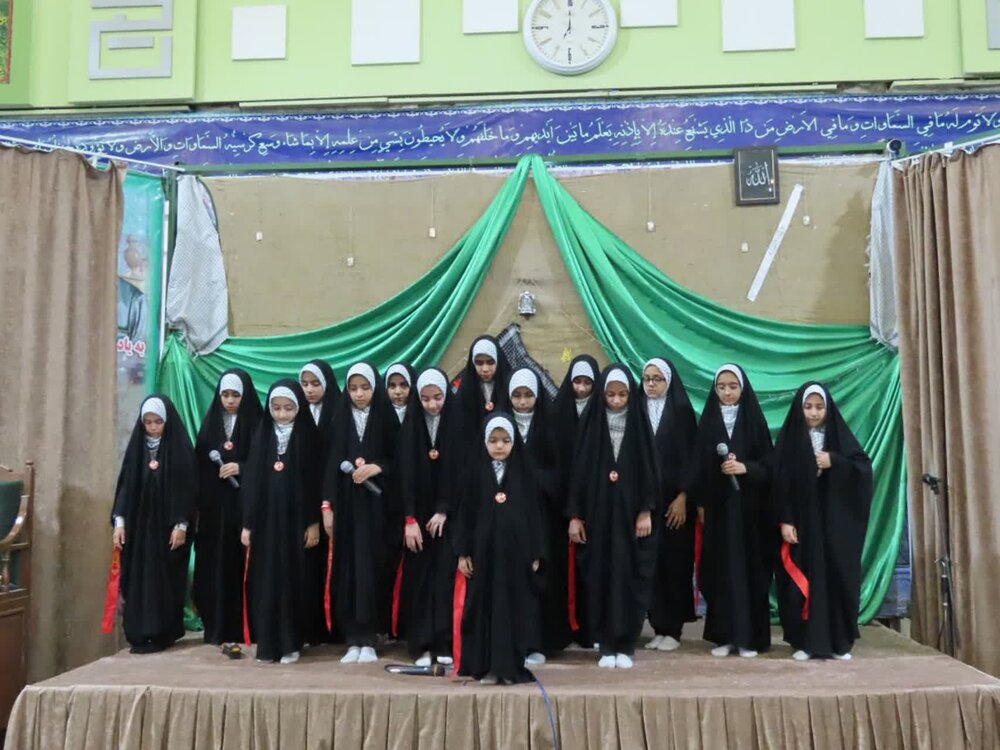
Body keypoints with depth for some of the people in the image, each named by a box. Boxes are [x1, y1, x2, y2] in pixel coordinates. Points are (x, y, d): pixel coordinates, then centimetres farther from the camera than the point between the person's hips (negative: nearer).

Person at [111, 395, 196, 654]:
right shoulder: (136, 446, 6)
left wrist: (181, 525, -13)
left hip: (167, 526, -4)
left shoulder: (180, 447, -6)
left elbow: (187, 488, -8)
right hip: (138, 525, 4)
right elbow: (125, 484, 6)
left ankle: (161, 634, 6)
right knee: (137, 579, 3)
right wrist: (119, 521, -2)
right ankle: (140, 634, 10)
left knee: (164, 580, -1)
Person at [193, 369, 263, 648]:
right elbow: (198, 464, 9)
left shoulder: (256, 423, 0)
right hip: (213, 505, 3)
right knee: (214, 566, 2)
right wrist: (197, 504, 4)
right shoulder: (210, 422, 10)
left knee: (241, 565, -4)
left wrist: (241, 468, -18)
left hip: (244, 504, -3)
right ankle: (217, 629, 11)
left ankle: (242, 629, 2)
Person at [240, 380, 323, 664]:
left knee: (293, 580, 2)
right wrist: (247, 523, 0)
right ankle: (267, 644, 13)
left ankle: (291, 643, 12)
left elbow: (316, 480, -3)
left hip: (296, 519, -2)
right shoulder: (262, 436, 5)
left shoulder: (307, 437, -2)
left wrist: (314, 522, -7)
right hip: (265, 519, 2)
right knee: (265, 581, 4)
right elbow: (250, 481, 4)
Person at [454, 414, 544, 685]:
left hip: (516, 551, 0)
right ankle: (487, 667, 11)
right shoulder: (476, 473, 2)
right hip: (484, 550, 0)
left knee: (514, 607, 3)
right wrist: (463, 552, -2)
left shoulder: (524, 474, 3)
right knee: (485, 606, 4)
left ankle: (510, 666, 11)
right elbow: (465, 513, 2)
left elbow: (534, 514, 3)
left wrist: (535, 554, 0)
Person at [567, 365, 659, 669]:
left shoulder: (639, 423, 0)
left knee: (629, 578, 1)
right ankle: (606, 645, 13)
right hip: (597, 512, 1)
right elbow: (580, 469, 1)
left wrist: (646, 511, -6)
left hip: (630, 511, 0)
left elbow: (648, 468, 1)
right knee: (601, 578, 3)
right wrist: (575, 515, -2)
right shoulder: (592, 423, 1)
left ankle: (626, 646, 11)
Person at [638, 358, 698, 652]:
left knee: (674, 562, 0)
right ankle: (659, 627, 11)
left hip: (674, 498, -3)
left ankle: (673, 630, 8)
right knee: (651, 563, 2)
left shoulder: (682, 411, 0)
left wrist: (683, 497, -11)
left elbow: (689, 456, -4)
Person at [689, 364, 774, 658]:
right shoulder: (708, 420, 6)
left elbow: (768, 463, 0)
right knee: (721, 569, 2)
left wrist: (745, 468, -18)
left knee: (749, 568, 0)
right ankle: (724, 636, 9)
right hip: (717, 505, 2)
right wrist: (700, 502, 0)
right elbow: (698, 464, 5)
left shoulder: (754, 420, 1)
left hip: (749, 506, -1)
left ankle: (750, 637, 8)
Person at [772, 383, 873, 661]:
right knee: (803, 580, -1)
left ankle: (839, 642, 14)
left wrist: (835, 463, -13)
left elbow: (865, 468, 0)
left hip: (835, 521, 1)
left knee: (838, 578, 1)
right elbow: (780, 482, -4)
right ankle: (804, 642, 9)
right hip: (801, 521, -1)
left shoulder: (840, 435, 6)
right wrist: (785, 520, -11)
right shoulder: (789, 438, 0)